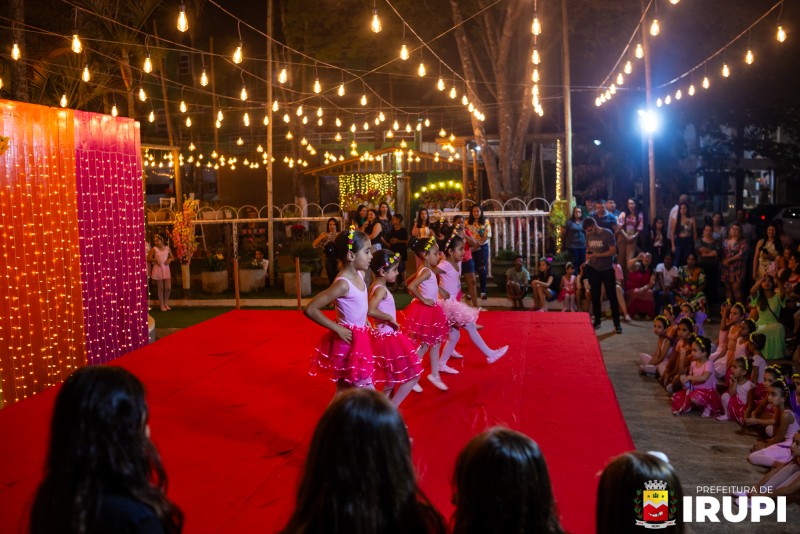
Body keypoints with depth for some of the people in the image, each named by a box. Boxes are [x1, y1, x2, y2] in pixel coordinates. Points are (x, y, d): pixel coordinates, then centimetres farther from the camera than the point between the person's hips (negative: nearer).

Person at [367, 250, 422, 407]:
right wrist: (390, 318, -23)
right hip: (389, 338, -10)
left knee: (393, 380, 20)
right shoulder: (381, 289, -20)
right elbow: (371, 311, -36)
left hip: (383, 337, 10)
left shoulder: (374, 287, 9)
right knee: (413, 376, -1)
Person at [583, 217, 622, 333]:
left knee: (612, 296, -2)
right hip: (593, 269, 5)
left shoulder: (607, 234, -13)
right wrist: (587, 256, -7)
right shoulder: (589, 235, 3)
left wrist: (597, 255, -22)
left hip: (607, 269, -5)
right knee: (595, 295, 9)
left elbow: (613, 251, -16)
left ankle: (617, 323, 3)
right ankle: (597, 321, 20)